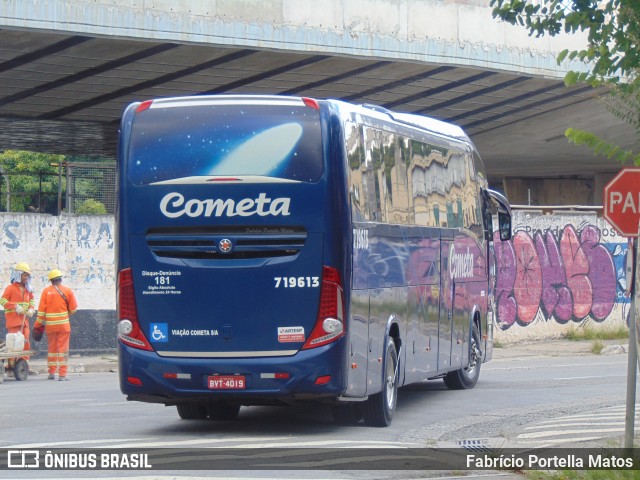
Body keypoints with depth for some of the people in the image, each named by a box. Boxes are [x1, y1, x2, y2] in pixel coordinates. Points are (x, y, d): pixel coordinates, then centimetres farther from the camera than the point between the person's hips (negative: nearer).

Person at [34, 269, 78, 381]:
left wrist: (38, 324, 4)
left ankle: (51, 373, 18)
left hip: (50, 324, 2)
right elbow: (73, 308, -1)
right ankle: (62, 375, -7)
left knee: (51, 348, 14)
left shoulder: (46, 291, -1)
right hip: (63, 324, -2)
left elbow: (41, 309, -4)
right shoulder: (67, 291, -3)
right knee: (63, 349, -1)